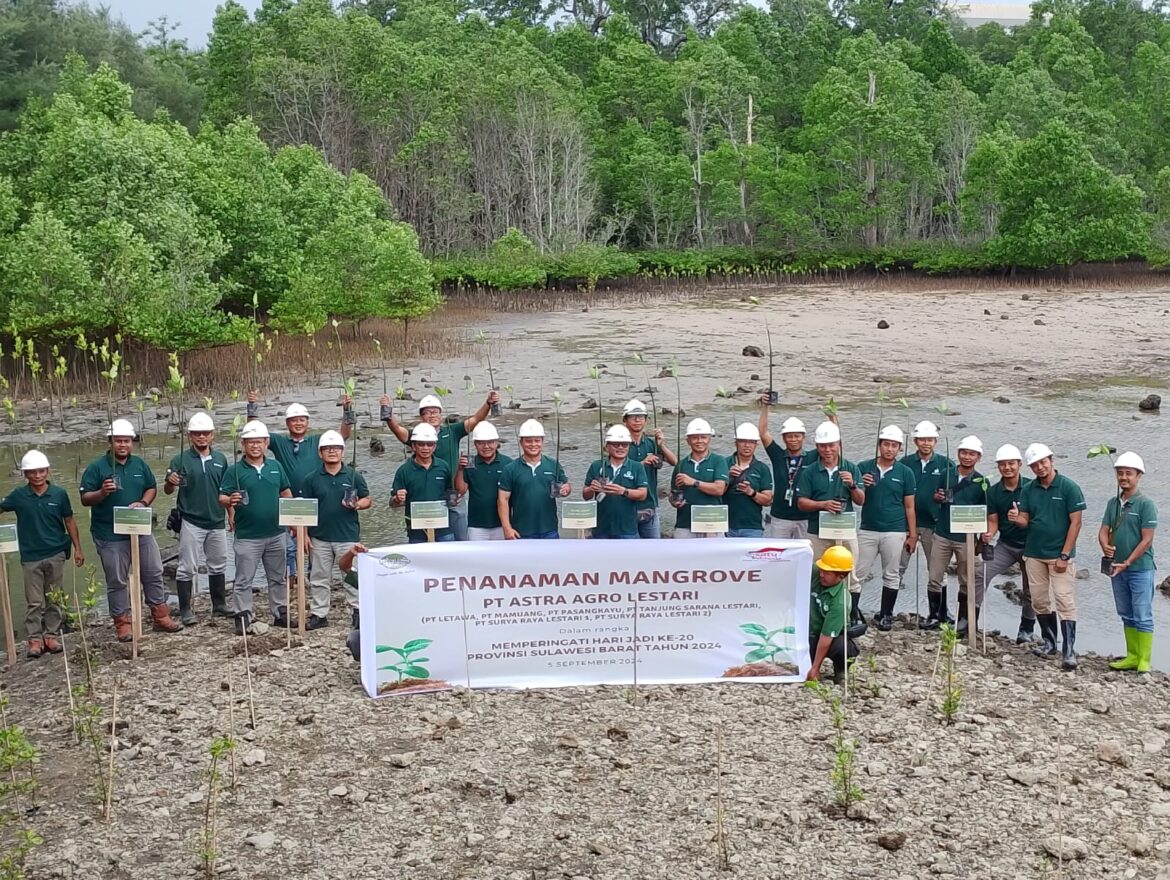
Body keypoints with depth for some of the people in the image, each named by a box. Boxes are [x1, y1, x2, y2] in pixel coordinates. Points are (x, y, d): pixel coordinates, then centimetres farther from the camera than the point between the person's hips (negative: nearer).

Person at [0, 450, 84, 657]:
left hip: (56, 555, 1)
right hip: (31, 557, -1)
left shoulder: (59, 494, -4)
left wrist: (77, 548, 3)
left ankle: (52, 635, 20)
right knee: (34, 602, 4)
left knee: (53, 599, 10)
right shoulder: (18, 496, -4)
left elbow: (69, 521, 3)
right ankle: (34, 639, 11)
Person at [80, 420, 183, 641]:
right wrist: (102, 492, -28)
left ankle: (160, 617, 22)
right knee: (117, 581, 4)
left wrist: (143, 502, -6)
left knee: (153, 573, 10)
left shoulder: (139, 464, 6)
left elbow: (152, 488, 14)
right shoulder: (97, 467, -8)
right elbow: (85, 499, -9)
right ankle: (122, 623, 15)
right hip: (111, 535, -4)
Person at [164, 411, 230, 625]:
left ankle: (219, 605, 26)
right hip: (191, 523, -4)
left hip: (217, 521, 4)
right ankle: (185, 610, 7)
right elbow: (168, 491, -5)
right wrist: (170, 482, -27)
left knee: (218, 565, 14)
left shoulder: (221, 459, 5)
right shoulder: (181, 459, -6)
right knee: (187, 567, 0)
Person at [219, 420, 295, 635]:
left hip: (276, 533, 4)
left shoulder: (276, 466, 7)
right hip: (247, 535, -4)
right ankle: (243, 618, 9)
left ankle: (281, 613, 25)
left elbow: (286, 493, 15)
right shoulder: (235, 470, -5)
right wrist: (230, 500, -30)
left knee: (278, 577, 14)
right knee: (244, 580, 2)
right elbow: (221, 498, -8)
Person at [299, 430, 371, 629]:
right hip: (319, 537, 2)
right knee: (319, 578, 9)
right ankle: (318, 614, 18)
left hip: (348, 536, -1)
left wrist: (357, 504, -15)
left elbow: (367, 500, 7)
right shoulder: (311, 479, 2)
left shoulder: (354, 476, 1)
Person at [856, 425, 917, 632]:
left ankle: (886, 615, 19)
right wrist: (861, 485, -16)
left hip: (895, 532, 0)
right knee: (856, 572, 0)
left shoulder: (905, 473, 2)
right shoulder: (864, 467, 2)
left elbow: (909, 506, 5)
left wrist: (912, 534, 1)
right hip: (867, 530, 0)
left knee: (891, 575, 8)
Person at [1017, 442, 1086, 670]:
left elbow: (1076, 522, -8)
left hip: (1060, 555, -5)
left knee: (1065, 601, -9)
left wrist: (1064, 555, -13)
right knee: (1039, 601, 10)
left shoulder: (1069, 487, -7)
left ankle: (1069, 651, -9)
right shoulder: (1028, 490, 6)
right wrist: (1017, 519, -18)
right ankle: (1049, 642, 25)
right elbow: (1024, 522, 8)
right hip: (1034, 554, 5)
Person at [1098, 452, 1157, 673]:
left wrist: (1127, 563, -15)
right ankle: (1132, 656, 22)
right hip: (1117, 568, 6)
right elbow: (1104, 531, 8)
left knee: (1143, 617, -2)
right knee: (1127, 616, 13)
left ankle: (1144, 661, 1)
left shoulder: (1145, 504, -9)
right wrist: (1105, 547, -15)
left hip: (1140, 569, -6)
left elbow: (1147, 540, -12)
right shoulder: (1113, 503, 8)